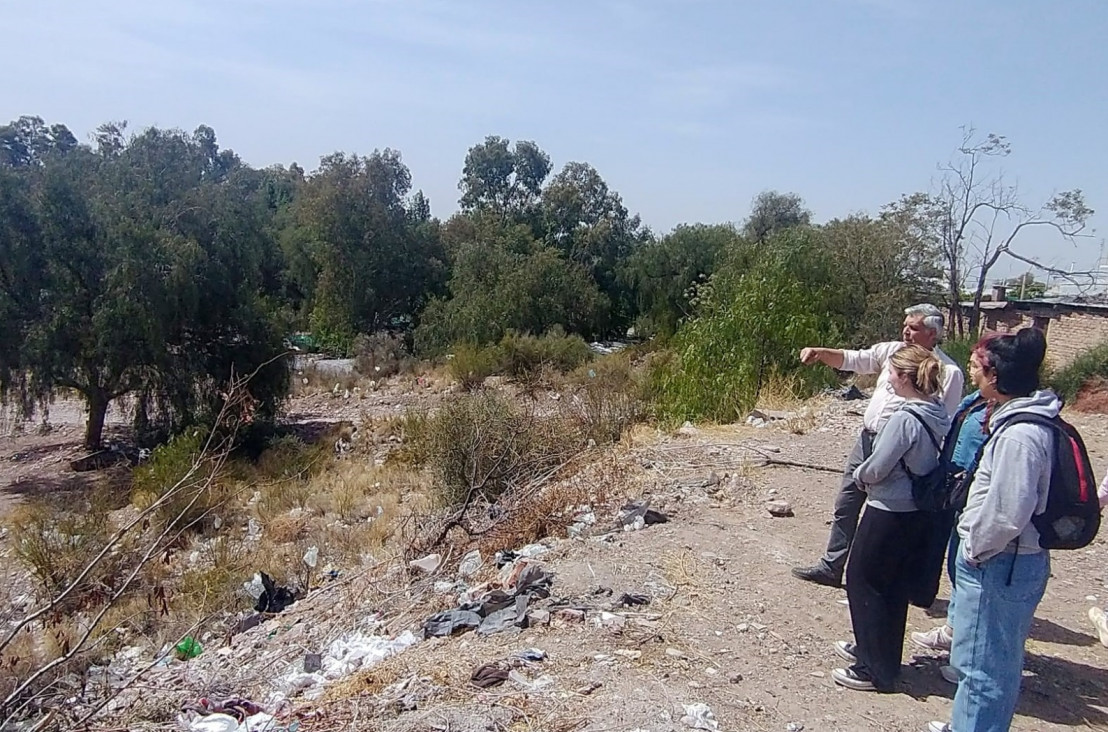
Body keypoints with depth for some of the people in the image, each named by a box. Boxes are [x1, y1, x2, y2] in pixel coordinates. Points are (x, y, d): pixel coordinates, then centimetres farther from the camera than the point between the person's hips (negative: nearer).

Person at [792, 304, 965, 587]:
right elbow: (852, 360, 5)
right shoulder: (893, 351, 5)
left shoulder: (948, 372, -11)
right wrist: (820, 353, -12)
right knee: (845, 505, 13)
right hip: (867, 439, 7)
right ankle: (831, 567, 25)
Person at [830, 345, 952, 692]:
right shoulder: (940, 415, 2)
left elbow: (877, 468, -19)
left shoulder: (905, 418, -24)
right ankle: (873, 649, 36)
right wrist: (869, 476, 10)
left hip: (889, 513, -9)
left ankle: (875, 669, 13)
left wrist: (860, 476, 3)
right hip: (920, 513, 9)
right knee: (896, 586, 19)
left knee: (863, 581, 5)